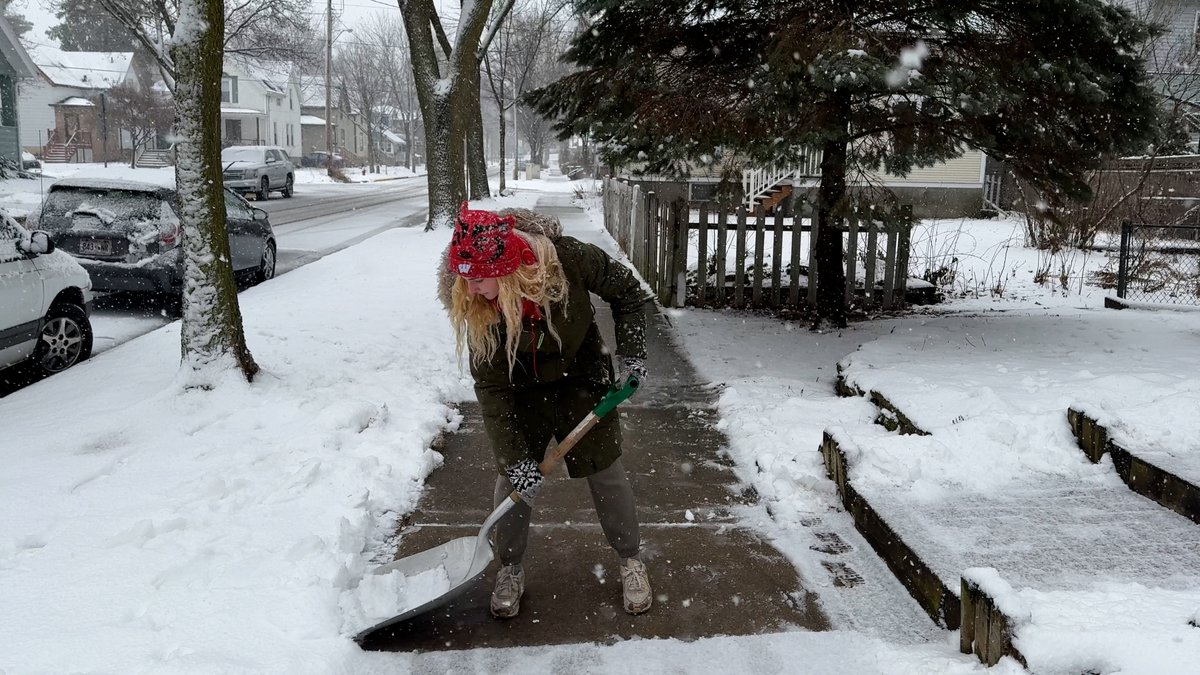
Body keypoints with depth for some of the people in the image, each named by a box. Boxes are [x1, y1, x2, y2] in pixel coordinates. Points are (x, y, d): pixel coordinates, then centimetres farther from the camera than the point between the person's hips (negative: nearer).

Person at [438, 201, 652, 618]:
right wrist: (515, 456, -25)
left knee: (605, 471, 5)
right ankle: (510, 569, 22)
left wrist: (631, 351, -16)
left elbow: (626, 292, -11)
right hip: (520, 390, 1)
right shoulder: (470, 305, -28)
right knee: (513, 477, 0)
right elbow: (492, 387, -22)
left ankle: (631, 560, 25)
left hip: (581, 377, 0)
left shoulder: (567, 258, -32)